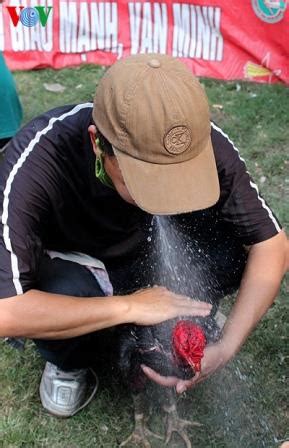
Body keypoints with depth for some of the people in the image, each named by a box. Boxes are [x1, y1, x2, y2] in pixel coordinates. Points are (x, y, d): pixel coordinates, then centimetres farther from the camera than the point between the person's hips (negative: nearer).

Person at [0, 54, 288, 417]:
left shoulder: (205, 145, -28)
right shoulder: (36, 160, -36)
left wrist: (227, 347, -29)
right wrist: (128, 306, -35)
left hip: (148, 252, 2)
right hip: (69, 267, -2)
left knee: (235, 246, -24)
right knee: (65, 292, -36)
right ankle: (68, 363, 1)